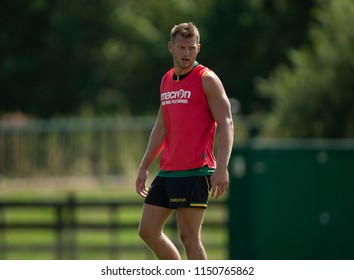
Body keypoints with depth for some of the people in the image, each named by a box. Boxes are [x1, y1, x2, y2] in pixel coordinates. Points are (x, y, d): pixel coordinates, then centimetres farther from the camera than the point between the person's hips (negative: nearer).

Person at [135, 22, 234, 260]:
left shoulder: (207, 79, -6)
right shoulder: (167, 81, 16)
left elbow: (226, 124, -11)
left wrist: (222, 168, -22)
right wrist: (145, 167, 19)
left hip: (194, 172, -8)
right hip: (167, 170, 8)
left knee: (189, 237, -8)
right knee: (148, 230, 5)